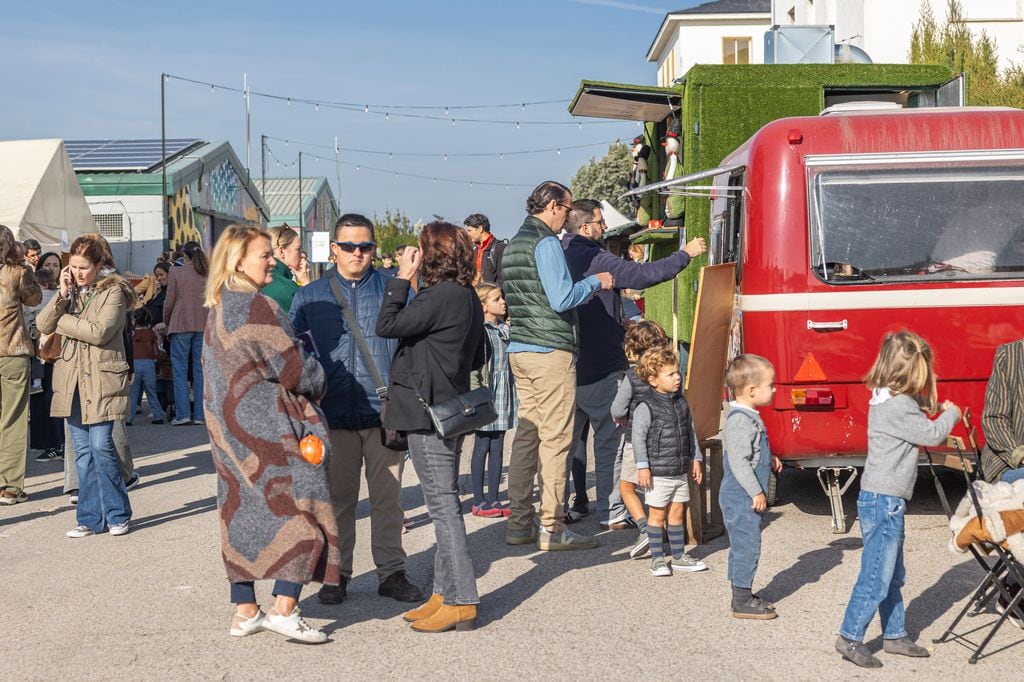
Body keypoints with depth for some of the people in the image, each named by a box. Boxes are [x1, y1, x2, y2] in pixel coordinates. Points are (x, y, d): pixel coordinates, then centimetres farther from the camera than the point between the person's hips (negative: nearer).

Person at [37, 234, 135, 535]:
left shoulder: (112, 291, -6)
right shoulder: (71, 292, 13)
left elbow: (99, 332, -19)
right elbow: (43, 325, 3)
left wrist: (63, 321, -8)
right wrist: (62, 295, -10)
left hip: (101, 379, -6)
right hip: (73, 380, 6)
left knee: (101, 446, -8)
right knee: (83, 451, 7)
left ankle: (118, 514, 6)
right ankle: (90, 518, 14)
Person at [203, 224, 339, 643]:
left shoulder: (216, 310, 12)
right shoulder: (257, 308, -17)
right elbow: (292, 368, -15)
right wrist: (317, 381, 7)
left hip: (229, 427, 9)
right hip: (268, 426, -9)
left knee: (244, 513, 12)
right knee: (300, 506, -3)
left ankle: (245, 612, 17)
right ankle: (284, 609, -8)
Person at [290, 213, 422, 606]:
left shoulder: (392, 289, 7)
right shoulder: (310, 297, 10)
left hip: (384, 411, -1)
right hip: (333, 414, 1)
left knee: (388, 496, 5)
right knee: (337, 497, 9)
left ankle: (391, 571, 16)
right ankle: (336, 573, 19)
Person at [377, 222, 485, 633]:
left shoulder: (442, 296, -17)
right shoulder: (466, 296, 12)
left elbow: (387, 326, -18)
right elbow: (477, 357, 19)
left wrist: (401, 279, -9)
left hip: (430, 413, -10)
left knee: (443, 504, -7)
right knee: (444, 503, 14)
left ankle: (460, 602, -4)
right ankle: (445, 593, 21)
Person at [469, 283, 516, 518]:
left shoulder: (505, 329, 13)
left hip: (504, 395, 7)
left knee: (498, 447, 10)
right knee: (482, 447, 1)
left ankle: (493, 499, 16)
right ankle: (478, 501, 8)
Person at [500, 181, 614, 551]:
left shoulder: (513, 245, 18)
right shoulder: (546, 242, -11)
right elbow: (561, 299, -18)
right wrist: (595, 282, -2)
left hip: (520, 350, 9)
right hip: (551, 352, -9)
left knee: (527, 433, 10)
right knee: (556, 439, -5)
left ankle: (520, 523, 13)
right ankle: (552, 528, -2)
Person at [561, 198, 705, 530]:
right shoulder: (596, 259, -16)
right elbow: (642, 275, -20)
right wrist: (685, 254, -10)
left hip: (566, 366, 8)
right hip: (600, 369, -8)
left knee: (564, 440, 13)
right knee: (610, 441, 0)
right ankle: (612, 514, 3)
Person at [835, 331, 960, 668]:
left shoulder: (886, 399, 10)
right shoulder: (898, 407, -20)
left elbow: (917, 406, 27)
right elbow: (933, 434, -12)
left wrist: (933, 408, 9)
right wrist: (951, 414, 5)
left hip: (884, 501, 10)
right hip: (884, 501, -10)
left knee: (893, 575, 17)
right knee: (876, 576, -5)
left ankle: (895, 635, 26)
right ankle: (850, 638, 2)